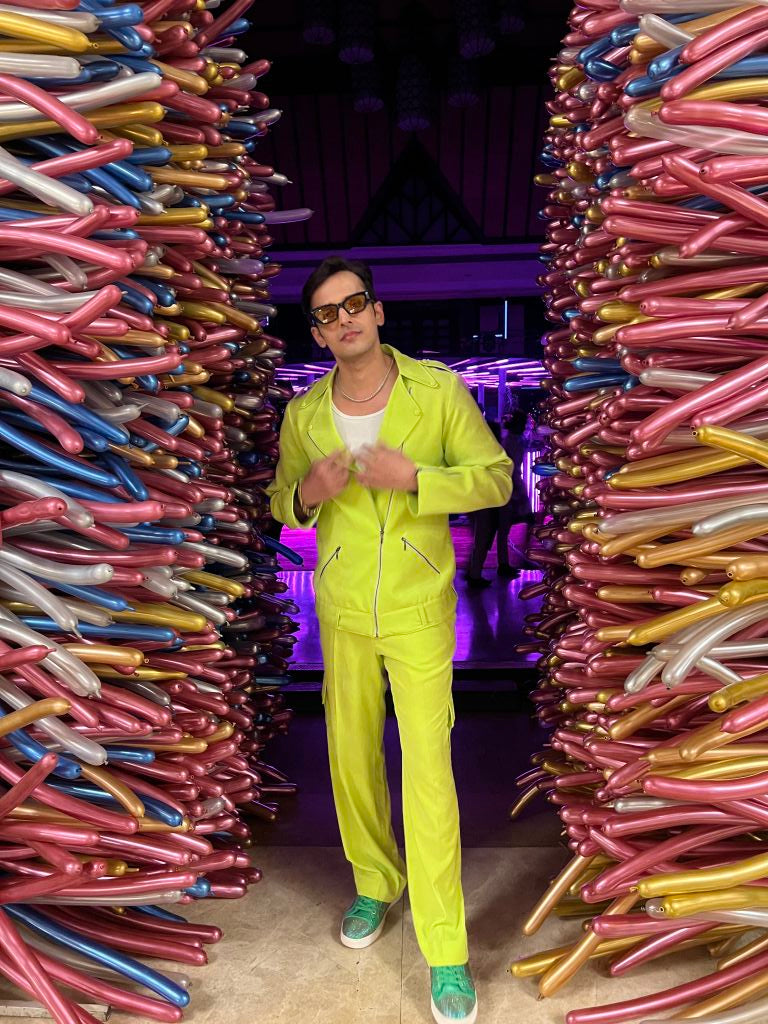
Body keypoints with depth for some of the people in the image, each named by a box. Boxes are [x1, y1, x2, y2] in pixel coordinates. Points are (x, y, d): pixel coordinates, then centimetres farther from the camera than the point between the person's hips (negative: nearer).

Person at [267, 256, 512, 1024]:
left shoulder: (437, 390, -9)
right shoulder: (303, 416, -2)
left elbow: (495, 478, -7)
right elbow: (281, 503, 11)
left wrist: (414, 478, -23)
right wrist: (307, 494, -14)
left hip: (420, 609, -3)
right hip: (341, 612, 3)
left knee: (427, 768, -3)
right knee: (351, 756, 15)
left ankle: (446, 951, 15)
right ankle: (376, 882, 42)